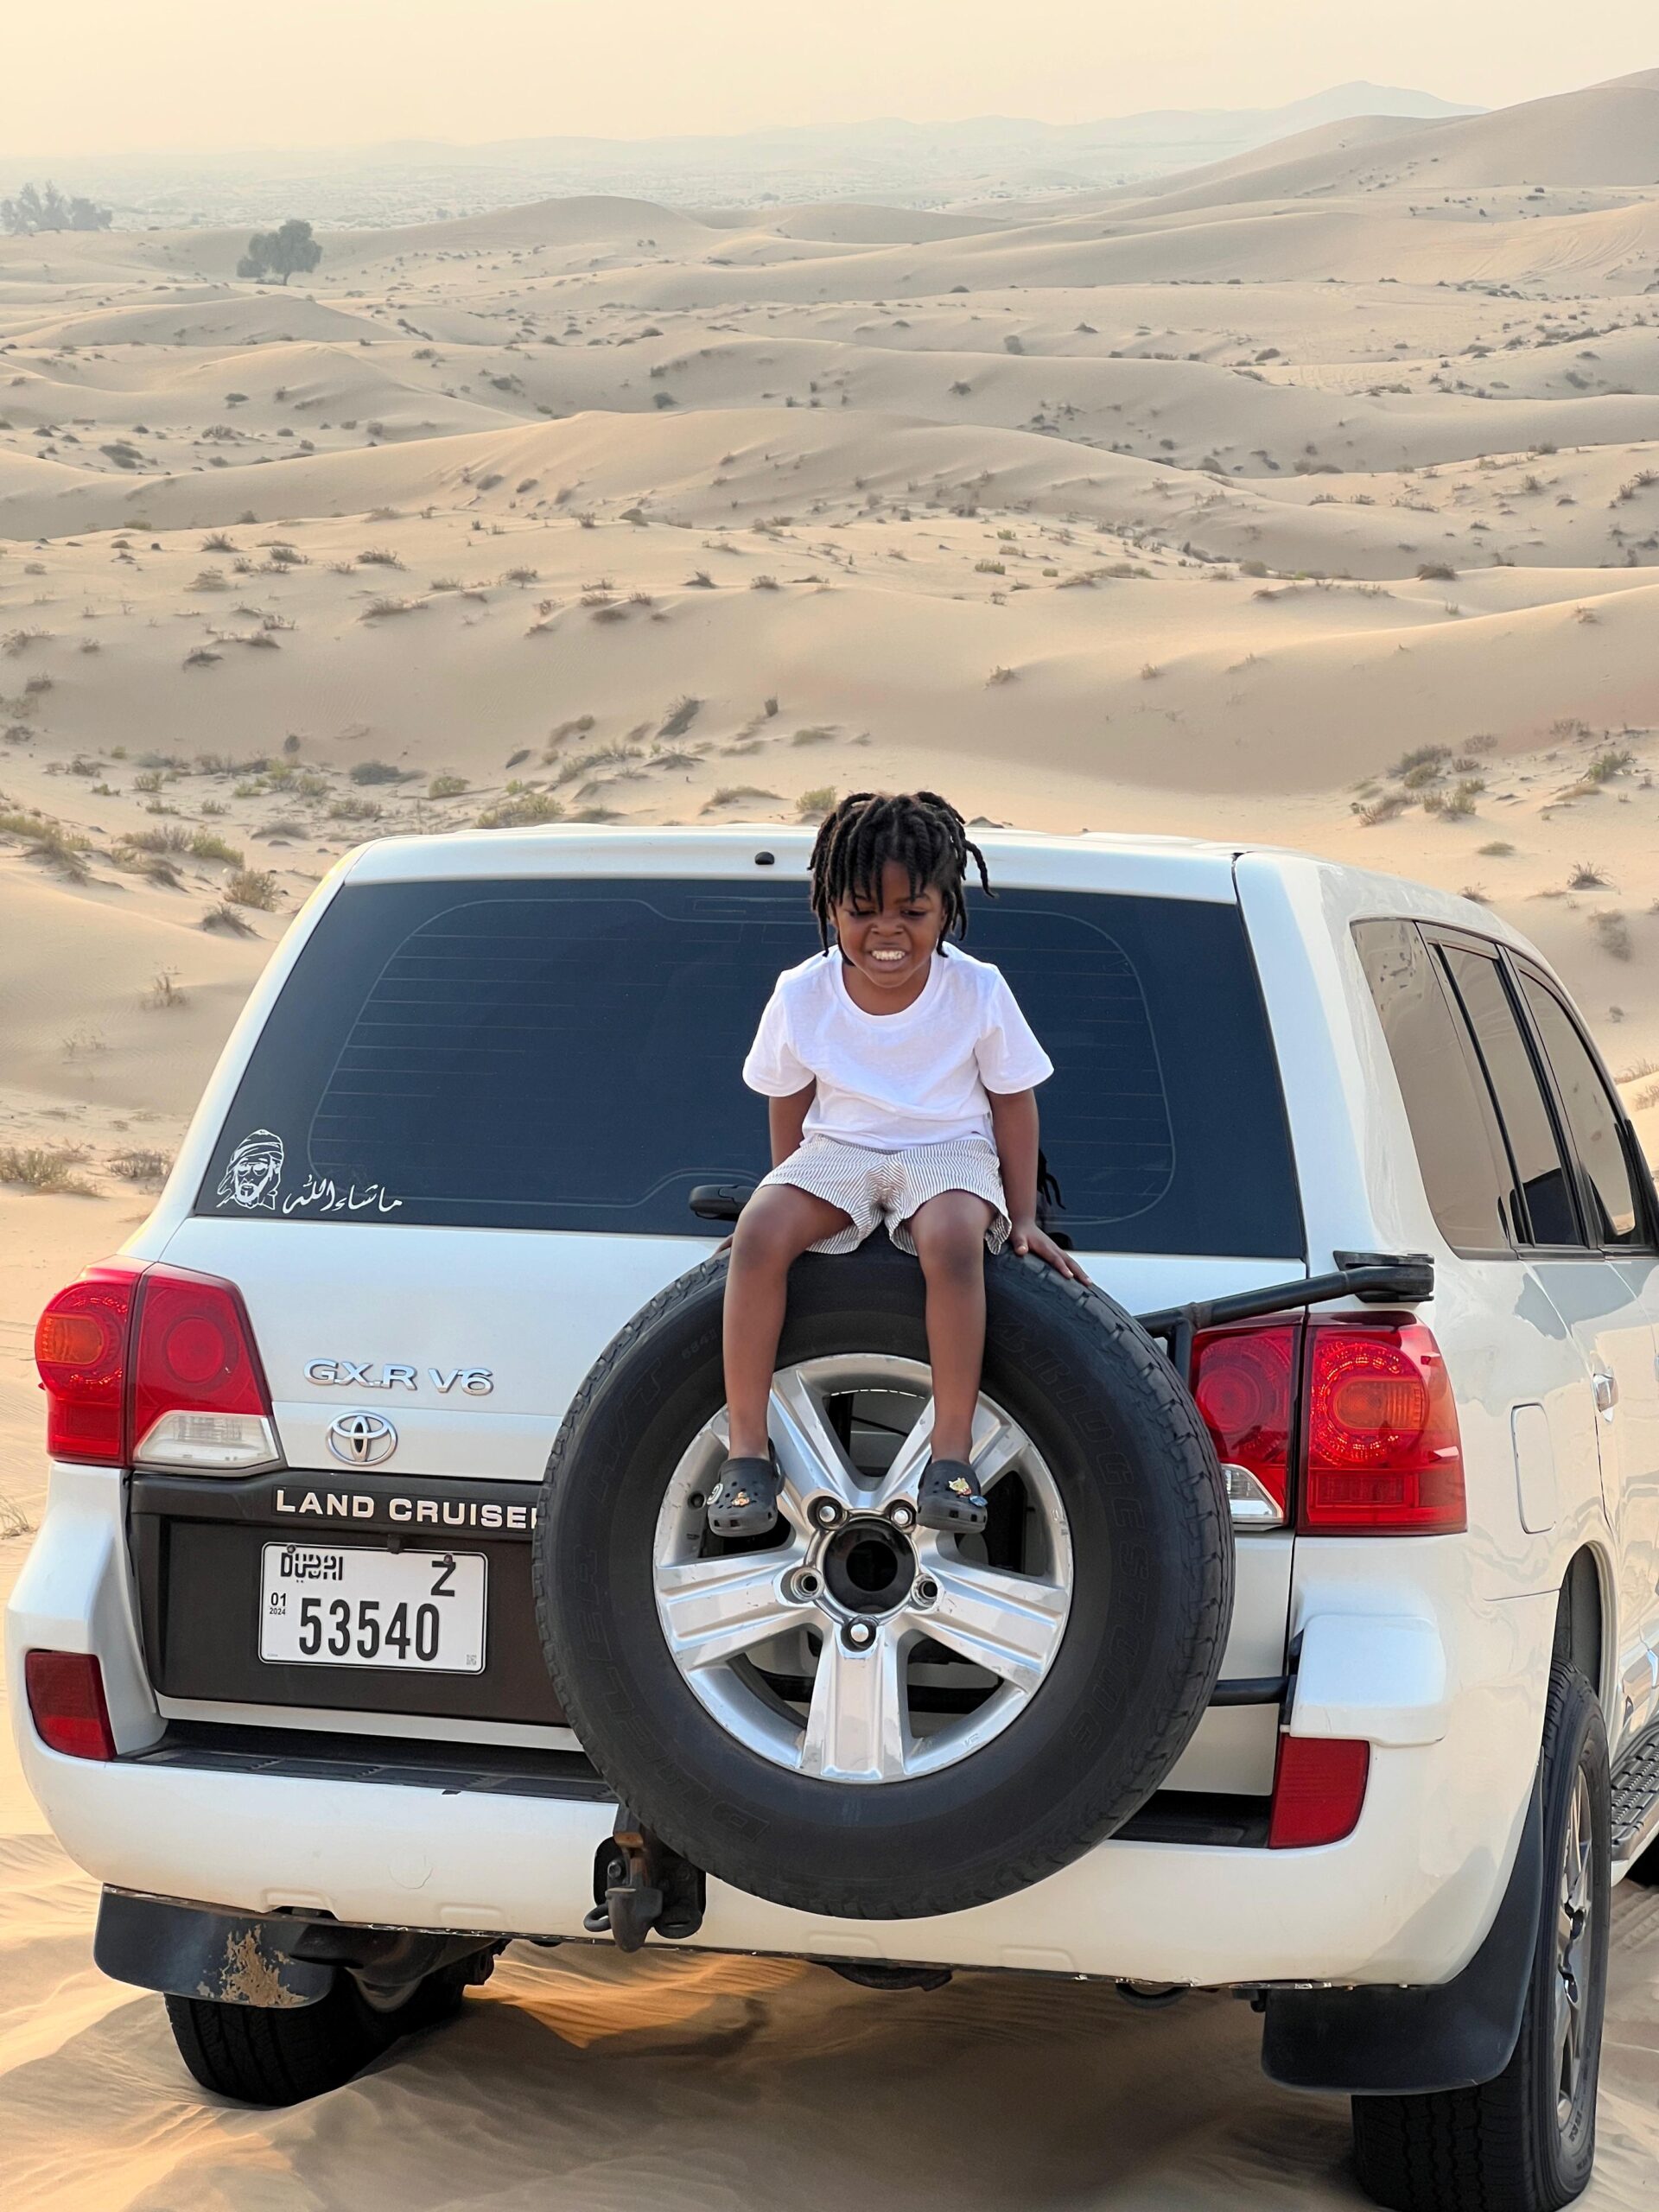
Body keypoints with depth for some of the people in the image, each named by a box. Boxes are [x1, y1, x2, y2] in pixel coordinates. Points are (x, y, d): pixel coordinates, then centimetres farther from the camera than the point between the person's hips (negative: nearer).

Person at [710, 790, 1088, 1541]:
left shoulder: (978, 991, -12)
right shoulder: (802, 995, -9)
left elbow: (1014, 1103, 0)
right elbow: (787, 1101, 7)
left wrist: (1022, 1217, 2)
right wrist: (791, 1201, 12)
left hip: (950, 1149, -2)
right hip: (840, 1148, 2)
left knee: (952, 1239, -37)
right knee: (759, 1233, -29)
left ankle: (951, 1451, -30)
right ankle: (747, 1447, -23)